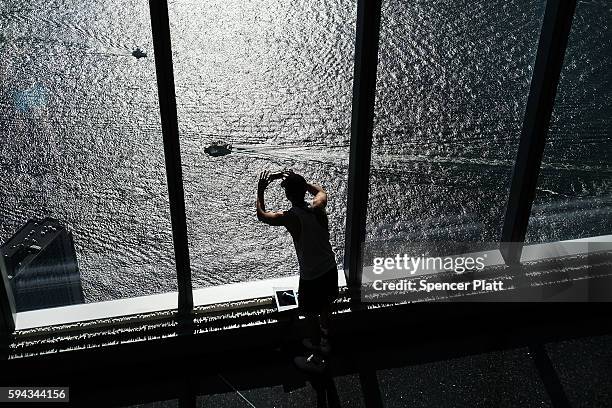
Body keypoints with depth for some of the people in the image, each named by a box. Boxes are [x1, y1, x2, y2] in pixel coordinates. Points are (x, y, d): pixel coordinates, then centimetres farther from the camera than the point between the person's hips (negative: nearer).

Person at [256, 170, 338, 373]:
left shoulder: (289, 218, -22)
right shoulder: (317, 208, -8)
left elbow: (261, 215, -2)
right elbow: (321, 190, 18)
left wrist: (260, 190, 8)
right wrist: (298, 181, 16)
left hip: (311, 277, -6)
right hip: (330, 269, 6)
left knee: (311, 316, 13)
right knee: (324, 308, 26)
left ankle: (317, 359, 28)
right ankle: (324, 343, 48)